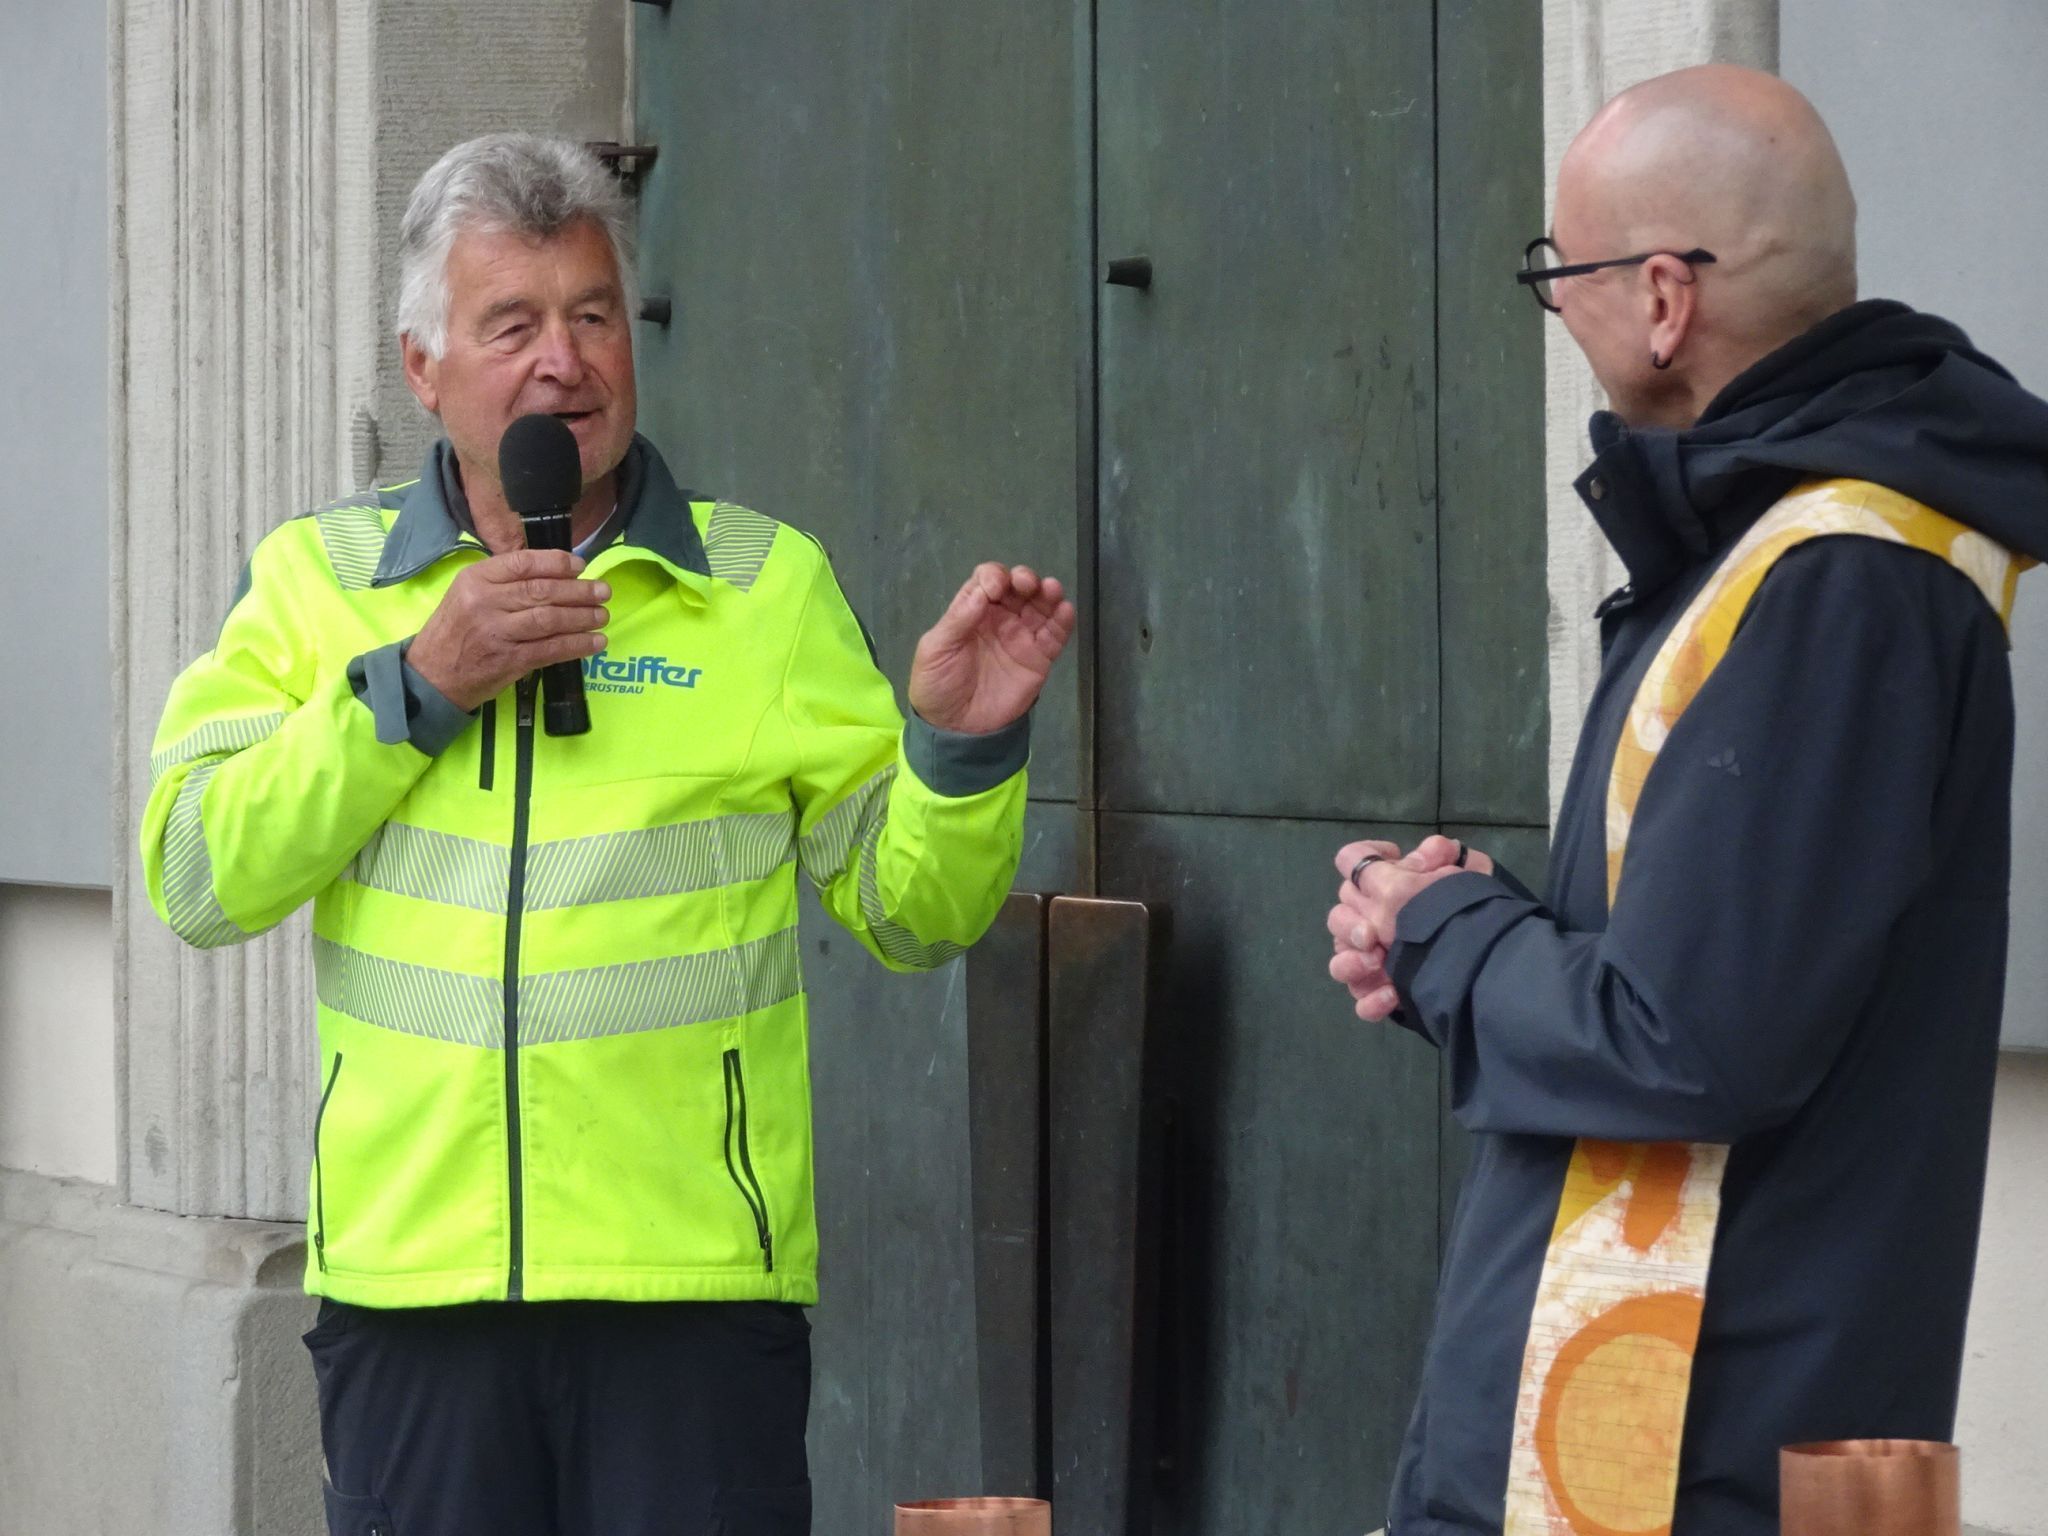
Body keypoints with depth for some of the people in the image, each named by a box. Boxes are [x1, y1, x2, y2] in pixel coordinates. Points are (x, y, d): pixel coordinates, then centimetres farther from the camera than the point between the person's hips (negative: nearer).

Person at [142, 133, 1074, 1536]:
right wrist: (415, 680, -10)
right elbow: (197, 876, -3)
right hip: (410, 1263, 1)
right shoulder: (322, 581, 9)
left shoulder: (768, 585, 8)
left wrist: (960, 747, -12)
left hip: (695, 1276, -1)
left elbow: (909, 908, 7)